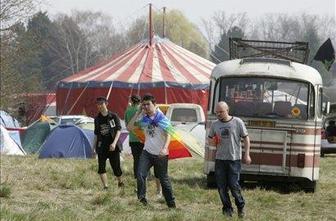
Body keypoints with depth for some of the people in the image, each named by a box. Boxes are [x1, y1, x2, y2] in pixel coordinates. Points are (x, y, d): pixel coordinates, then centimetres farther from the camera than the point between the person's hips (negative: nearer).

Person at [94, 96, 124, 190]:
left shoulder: (113, 116, -4)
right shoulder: (97, 119, 7)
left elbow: (118, 131, -6)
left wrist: (114, 143, -17)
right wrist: (95, 146, 12)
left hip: (113, 147, -3)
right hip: (102, 146, 3)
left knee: (116, 166, 3)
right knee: (101, 167, -10)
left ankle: (120, 182, 30)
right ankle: (105, 186, -6)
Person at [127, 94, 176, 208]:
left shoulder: (162, 118, -10)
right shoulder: (143, 118, 2)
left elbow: (168, 135, -14)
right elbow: (129, 127, -2)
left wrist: (165, 148, -30)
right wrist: (138, 112, -6)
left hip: (160, 154, -3)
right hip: (147, 152, 3)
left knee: (164, 179, 6)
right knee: (140, 175, -17)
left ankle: (171, 203, 17)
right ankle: (142, 198, -9)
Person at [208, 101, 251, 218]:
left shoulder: (237, 122, -2)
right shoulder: (215, 124, 7)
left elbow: (246, 138, 2)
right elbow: (209, 139, 17)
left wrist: (247, 154, -4)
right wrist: (213, 141, -8)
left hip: (234, 159, -4)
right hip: (220, 159, 4)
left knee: (234, 185, -7)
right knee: (221, 186, 3)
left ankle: (241, 207, 13)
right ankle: (227, 208, 16)